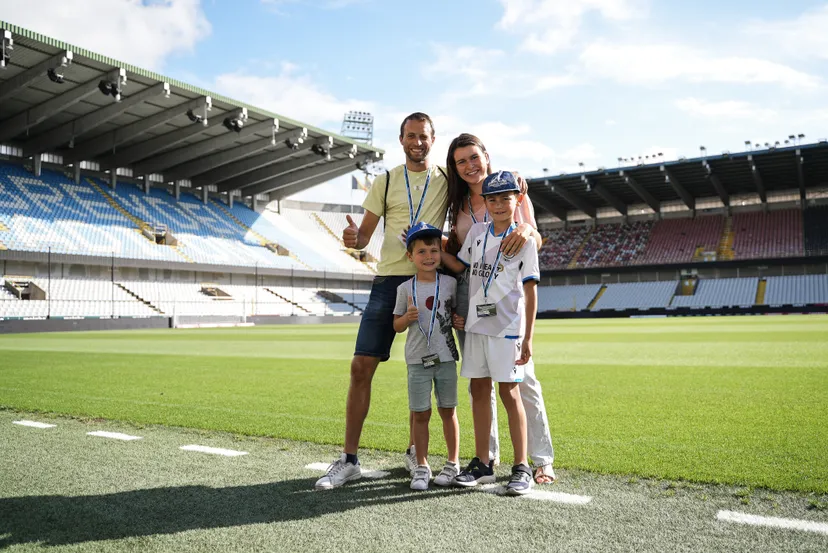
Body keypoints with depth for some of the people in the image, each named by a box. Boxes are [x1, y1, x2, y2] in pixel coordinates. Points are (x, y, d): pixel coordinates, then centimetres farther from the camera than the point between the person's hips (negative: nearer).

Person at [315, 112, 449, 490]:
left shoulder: (447, 180, 9)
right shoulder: (386, 182, 8)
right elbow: (365, 234, 5)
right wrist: (353, 237, -16)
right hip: (389, 279, 0)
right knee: (361, 366, -6)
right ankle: (349, 460, 4)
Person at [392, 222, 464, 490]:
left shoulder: (450, 282, 2)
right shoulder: (405, 288, -1)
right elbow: (397, 326, 4)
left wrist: (458, 321, -7)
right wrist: (407, 317, -17)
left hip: (446, 358, 1)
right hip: (417, 360, -1)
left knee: (448, 411, 10)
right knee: (420, 415, 4)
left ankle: (452, 463, 23)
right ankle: (422, 467, 17)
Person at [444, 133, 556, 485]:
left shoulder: (512, 189, 5)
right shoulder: (459, 203, 15)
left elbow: (536, 243, -3)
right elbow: (456, 252, 15)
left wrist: (526, 229, -25)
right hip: (468, 292, 4)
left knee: (522, 377, -6)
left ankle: (542, 460, 2)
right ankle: (488, 455, 20)